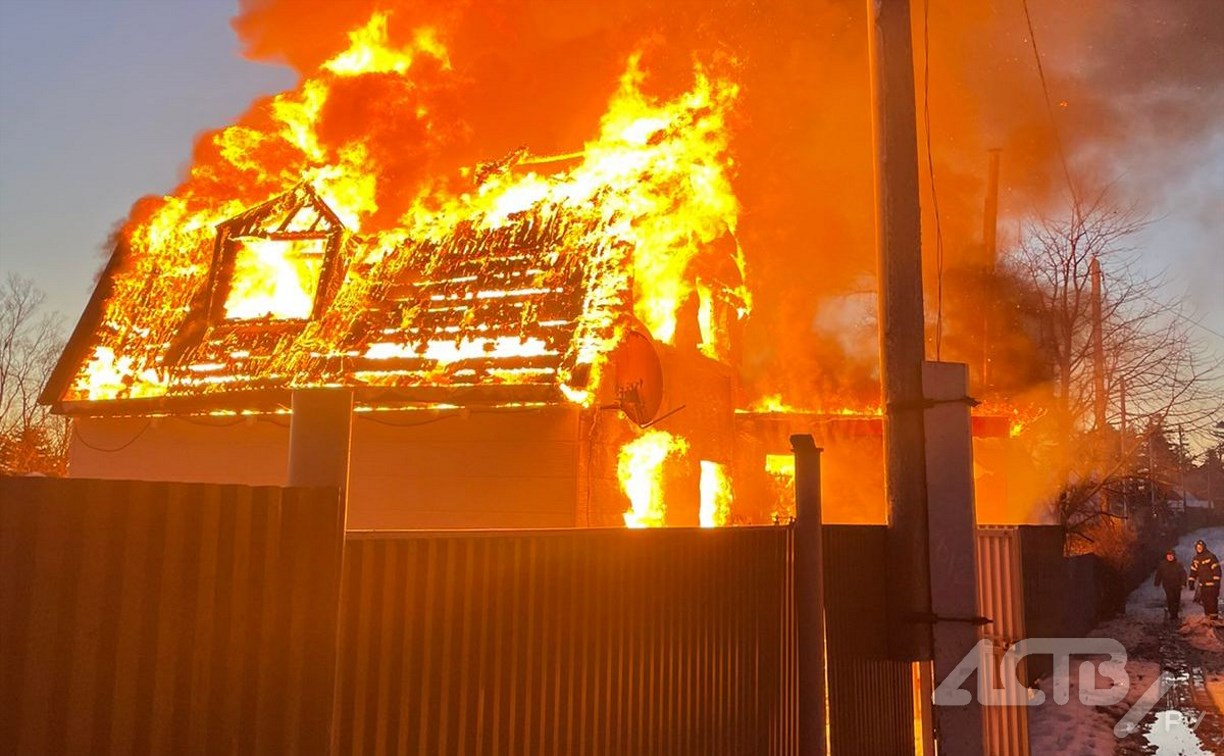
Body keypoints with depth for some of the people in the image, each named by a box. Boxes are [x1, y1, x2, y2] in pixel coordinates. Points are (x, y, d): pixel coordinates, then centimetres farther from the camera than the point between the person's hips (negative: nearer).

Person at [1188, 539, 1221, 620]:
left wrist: (1217, 582, -17)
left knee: (1212, 602, -8)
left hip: (1211, 585, -7)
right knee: (1205, 602, 11)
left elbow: (1217, 570, -13)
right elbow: (1193, 571, 16)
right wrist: (1191, 583, 11)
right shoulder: (1196, 559, 11)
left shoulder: (1211, 557, -10)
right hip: (1202, 585, 7)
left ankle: (1214, 618, -4)